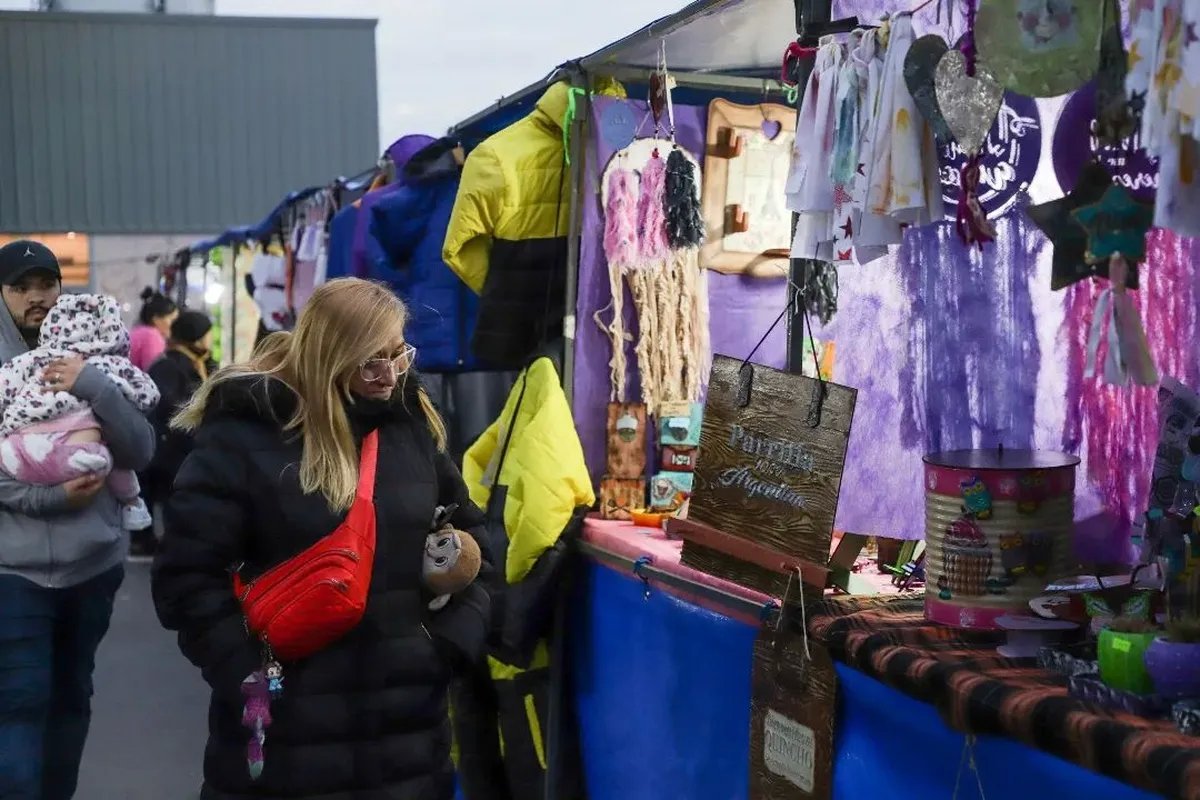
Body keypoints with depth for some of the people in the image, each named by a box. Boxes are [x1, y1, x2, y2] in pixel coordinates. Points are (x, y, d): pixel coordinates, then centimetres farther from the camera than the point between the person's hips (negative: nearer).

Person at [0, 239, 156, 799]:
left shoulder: (90, 360, 5)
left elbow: (141, 452, -4)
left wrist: (95, 389, -19)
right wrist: (49, 497, -20)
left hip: (94, 561, 3)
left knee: (72, 697, 16)